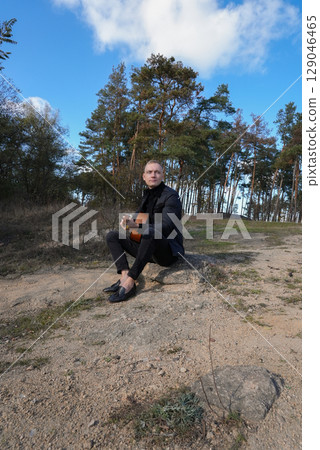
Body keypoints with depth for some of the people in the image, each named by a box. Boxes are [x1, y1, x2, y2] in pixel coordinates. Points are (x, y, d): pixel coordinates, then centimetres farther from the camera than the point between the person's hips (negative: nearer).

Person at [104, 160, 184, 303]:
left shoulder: (171, 195, -10)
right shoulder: (147, 196, 14)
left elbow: (165, 226, -24)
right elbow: (137, 218, 16)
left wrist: (136, 225, -36)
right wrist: (128, 221, -10)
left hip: (169, 250, -8)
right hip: (150, 250, 8)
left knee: (150, 232, -39)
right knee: (112, 236, 1)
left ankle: (129, 283, -35)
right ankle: (124, 277, -20)